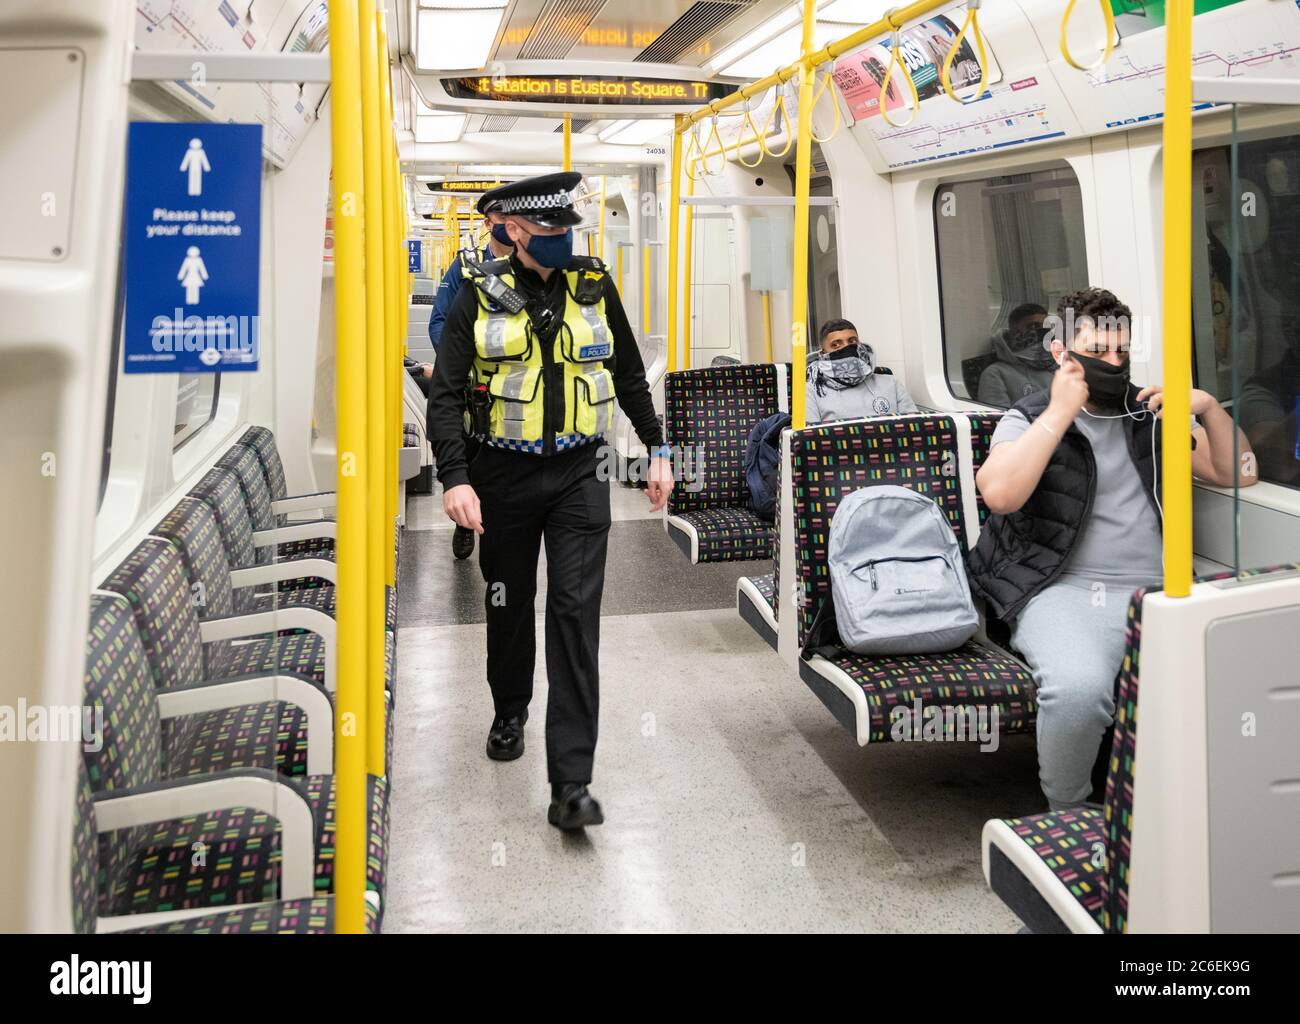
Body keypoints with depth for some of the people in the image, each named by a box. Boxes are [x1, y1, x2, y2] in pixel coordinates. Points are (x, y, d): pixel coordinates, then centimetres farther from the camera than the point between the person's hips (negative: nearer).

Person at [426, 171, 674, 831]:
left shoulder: (595, 287, 5)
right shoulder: (481, 298, -2)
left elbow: (630, 376, 15)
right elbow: (445, 393, -4)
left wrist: (657, 451, 13)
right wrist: (454, 478, -15)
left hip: (578, 477, 0)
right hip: (504, 476, 0)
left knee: (576, 615, -8)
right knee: (509, 605, 14)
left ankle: (570, 783, -8)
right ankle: (510, 712, 43)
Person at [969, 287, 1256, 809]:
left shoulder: (1154, 416, 23)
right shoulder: (1031, 419, 11)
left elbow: (1236, 472, 20)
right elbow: (999, 493, -11)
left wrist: (1207, 406, 5)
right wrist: (1060, 411, -7)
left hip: (1150, 590, 4)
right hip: (1060, 589, -3)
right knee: (1078, 687, -35)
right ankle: (1066, 814, -8)